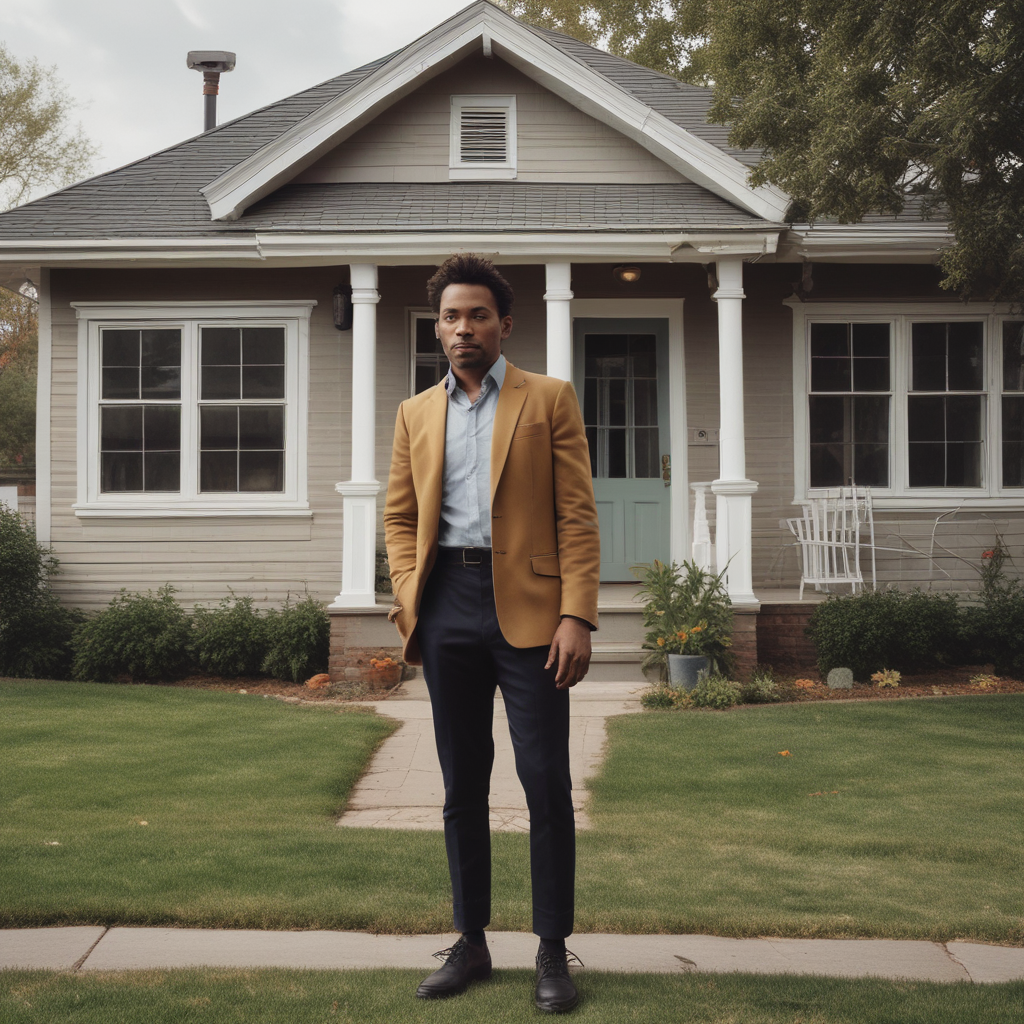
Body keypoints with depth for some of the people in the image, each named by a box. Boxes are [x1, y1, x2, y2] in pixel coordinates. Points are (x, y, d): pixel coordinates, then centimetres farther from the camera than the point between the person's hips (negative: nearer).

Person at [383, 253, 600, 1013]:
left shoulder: (550, 401, 4)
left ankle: (553, 952, 7)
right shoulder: (416, 414, 16)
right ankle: (471, 943, 20)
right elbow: (399, 516, 16)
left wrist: (577, 616, -12)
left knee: (546, 782, -3)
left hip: (526, 606, -3)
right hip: (447, 603, 4)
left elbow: (577, 515, -2)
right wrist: (408, 598, 0)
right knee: (462, 785, 10)